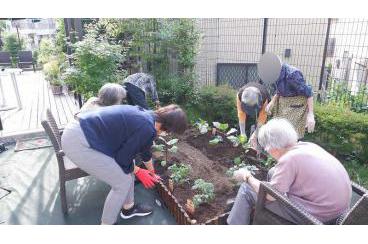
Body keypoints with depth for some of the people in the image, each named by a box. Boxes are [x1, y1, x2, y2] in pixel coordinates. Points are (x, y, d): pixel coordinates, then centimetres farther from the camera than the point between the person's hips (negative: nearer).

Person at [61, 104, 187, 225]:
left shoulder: (146, 116, 10)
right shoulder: (147, 129, -19)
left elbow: (145, 150, 26)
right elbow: (122, 159, -10)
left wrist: (152, 173, 41)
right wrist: (138, 171, 10)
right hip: (78, 143, -10)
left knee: (129, 167, 17)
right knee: (123, 182, 0)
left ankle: (128, 207, 37)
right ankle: (106, 223, 21)